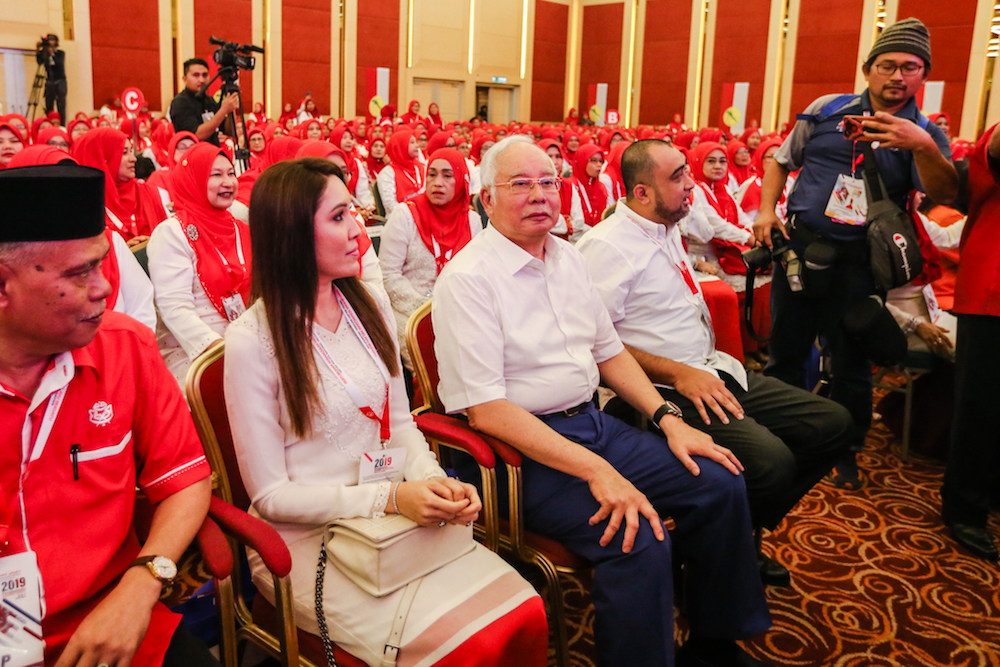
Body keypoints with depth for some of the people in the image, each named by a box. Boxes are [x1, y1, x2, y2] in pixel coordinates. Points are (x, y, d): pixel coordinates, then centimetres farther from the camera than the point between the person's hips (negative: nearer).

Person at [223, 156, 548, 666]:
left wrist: (432, 481, -9)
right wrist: (389, 498, -21)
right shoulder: (253, 340, -14)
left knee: (526, 616, -15)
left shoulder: (370, 304, 5)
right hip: (305, 536, -5)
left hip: (396, 512, 6)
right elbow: (270, 495, -11)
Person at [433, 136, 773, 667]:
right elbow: (485, 408, -20)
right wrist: (594, 470, -26)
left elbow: (609, 351, 19)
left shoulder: (568, 258, 12)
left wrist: (667, 418, 4)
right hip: (524, 447, -8)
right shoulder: (467, 279, -14)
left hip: (593, 424, 8)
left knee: (721, 485, 0)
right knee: (639, 542, -28)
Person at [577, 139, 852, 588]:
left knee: (832, 424, 3)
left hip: (713, 371, 10)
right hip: (665, 390, -10)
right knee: (770, 461, -29)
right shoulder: (605, 246, -13)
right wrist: (679, 374, -21)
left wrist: (712, 368, 20)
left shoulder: (667, 230, 17)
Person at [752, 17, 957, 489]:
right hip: (799, 244, 1)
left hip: (858, 262, -1)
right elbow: (782, 161, 16)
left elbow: (944, 194, -14)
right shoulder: (827, 110, 6)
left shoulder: (925, 134, 3)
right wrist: (766, 209, 1)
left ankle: (845, 453, 24)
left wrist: (923, 147, -31)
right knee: (785, 348, 8)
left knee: (851, 362, 7)